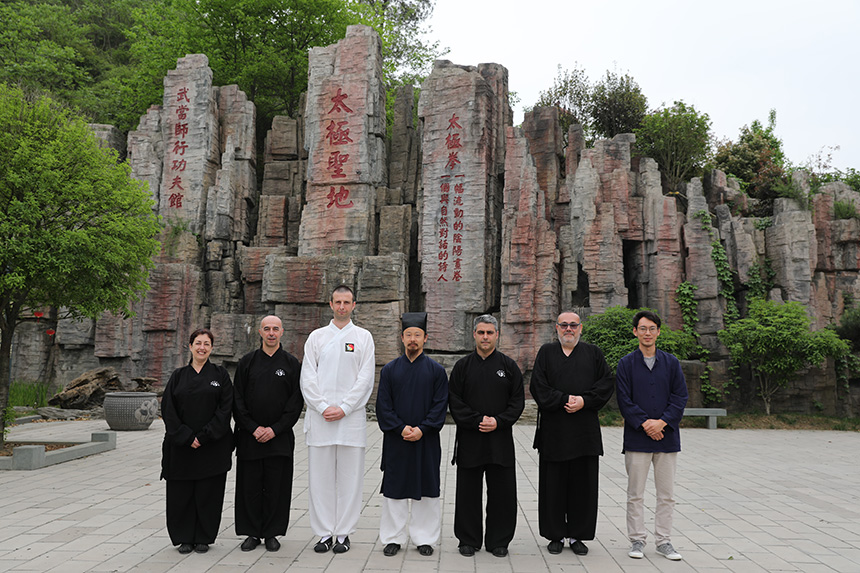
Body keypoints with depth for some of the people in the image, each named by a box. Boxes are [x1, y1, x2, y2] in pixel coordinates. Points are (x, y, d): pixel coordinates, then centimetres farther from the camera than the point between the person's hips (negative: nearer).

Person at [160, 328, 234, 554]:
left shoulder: (220, 375, 2)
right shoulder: (178, 376, 7)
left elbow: (225, 409, -5)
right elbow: (168, 410, 1)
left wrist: (204, 436, -13)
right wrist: (186, 438, -9)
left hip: (213, 448, -2)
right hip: (181, 446, 2)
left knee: (208, 493, 3)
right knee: (181, 493, 5)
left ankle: (203, 538, 19)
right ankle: (185, 538, 21)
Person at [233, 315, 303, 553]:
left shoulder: (291, 363, 2)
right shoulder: (247, 362, 5)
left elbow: (296, 401, -1)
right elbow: (238, 399, 3)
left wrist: (275, 429, -10)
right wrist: (253, 428, -8)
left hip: (280, 436, -1)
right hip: (249, 436, 1)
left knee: (276, 487, 4)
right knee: (250, 486, 5)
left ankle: (271, 533, 17)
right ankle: (252, 533, 19)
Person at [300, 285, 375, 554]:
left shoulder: (363, 337, 7)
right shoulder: (316, 337, 11)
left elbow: (366, 378, 0)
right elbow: (307, 378, 4)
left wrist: (343, 408, -9)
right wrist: (324, 407, -8)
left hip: (351, 416, -1)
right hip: (320, 417, 1)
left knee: (349, 477, 2)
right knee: (320, 476, 4)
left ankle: (343, 533, 13)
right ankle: (324, 532, 14)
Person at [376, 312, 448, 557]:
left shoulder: (436, 370, 2)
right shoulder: (390, 369, 4)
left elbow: (440, 405, -3)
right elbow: (383, 405, 0)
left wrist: (422, 429, -14)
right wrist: (401, 428, -12)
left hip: (426, 439, -1)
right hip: (395, 440, 1)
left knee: (426, 488, 6)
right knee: (394, 489, 6)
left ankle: (424, 539, 19)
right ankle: (393, 538, 19)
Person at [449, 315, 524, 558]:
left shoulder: (509, 366, 5)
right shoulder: (462, 366, 4)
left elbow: (517, 401, 3)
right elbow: (454, 401, 0)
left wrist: (498, 422, -11)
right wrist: (478, 420, -12)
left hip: (501, 440, 0)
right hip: (469, 440, 0)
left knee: (502, 492, 5)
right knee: (468, 492, 5)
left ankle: (498, 541, 20)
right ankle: (468, 540, 20)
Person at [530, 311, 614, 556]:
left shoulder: (593, 353, 10)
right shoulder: (546, 353, 7)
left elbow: (606, 384, 1)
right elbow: (538, 387, -3)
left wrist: (584, 401, -13)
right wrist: (566, 400, -14)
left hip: (585, 431, 1)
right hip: (553, 431, -1)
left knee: (583, 484, 5)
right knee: (554, 484, 3)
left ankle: (577, 535, 17)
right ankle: (555, 535, 15)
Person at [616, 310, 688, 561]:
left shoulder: (671, 362, 7)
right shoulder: (626, 364, 1)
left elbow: (680, 397, 2)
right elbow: (624, 400, -4)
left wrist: (662, 422, -11)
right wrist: (644, 423, -13)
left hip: (666, 435, 2)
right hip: (637, 437, -2)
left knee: (666, 494, 8)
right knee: (635, 494, 4)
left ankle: (663, 541, 20)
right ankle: (637, 540, 16)